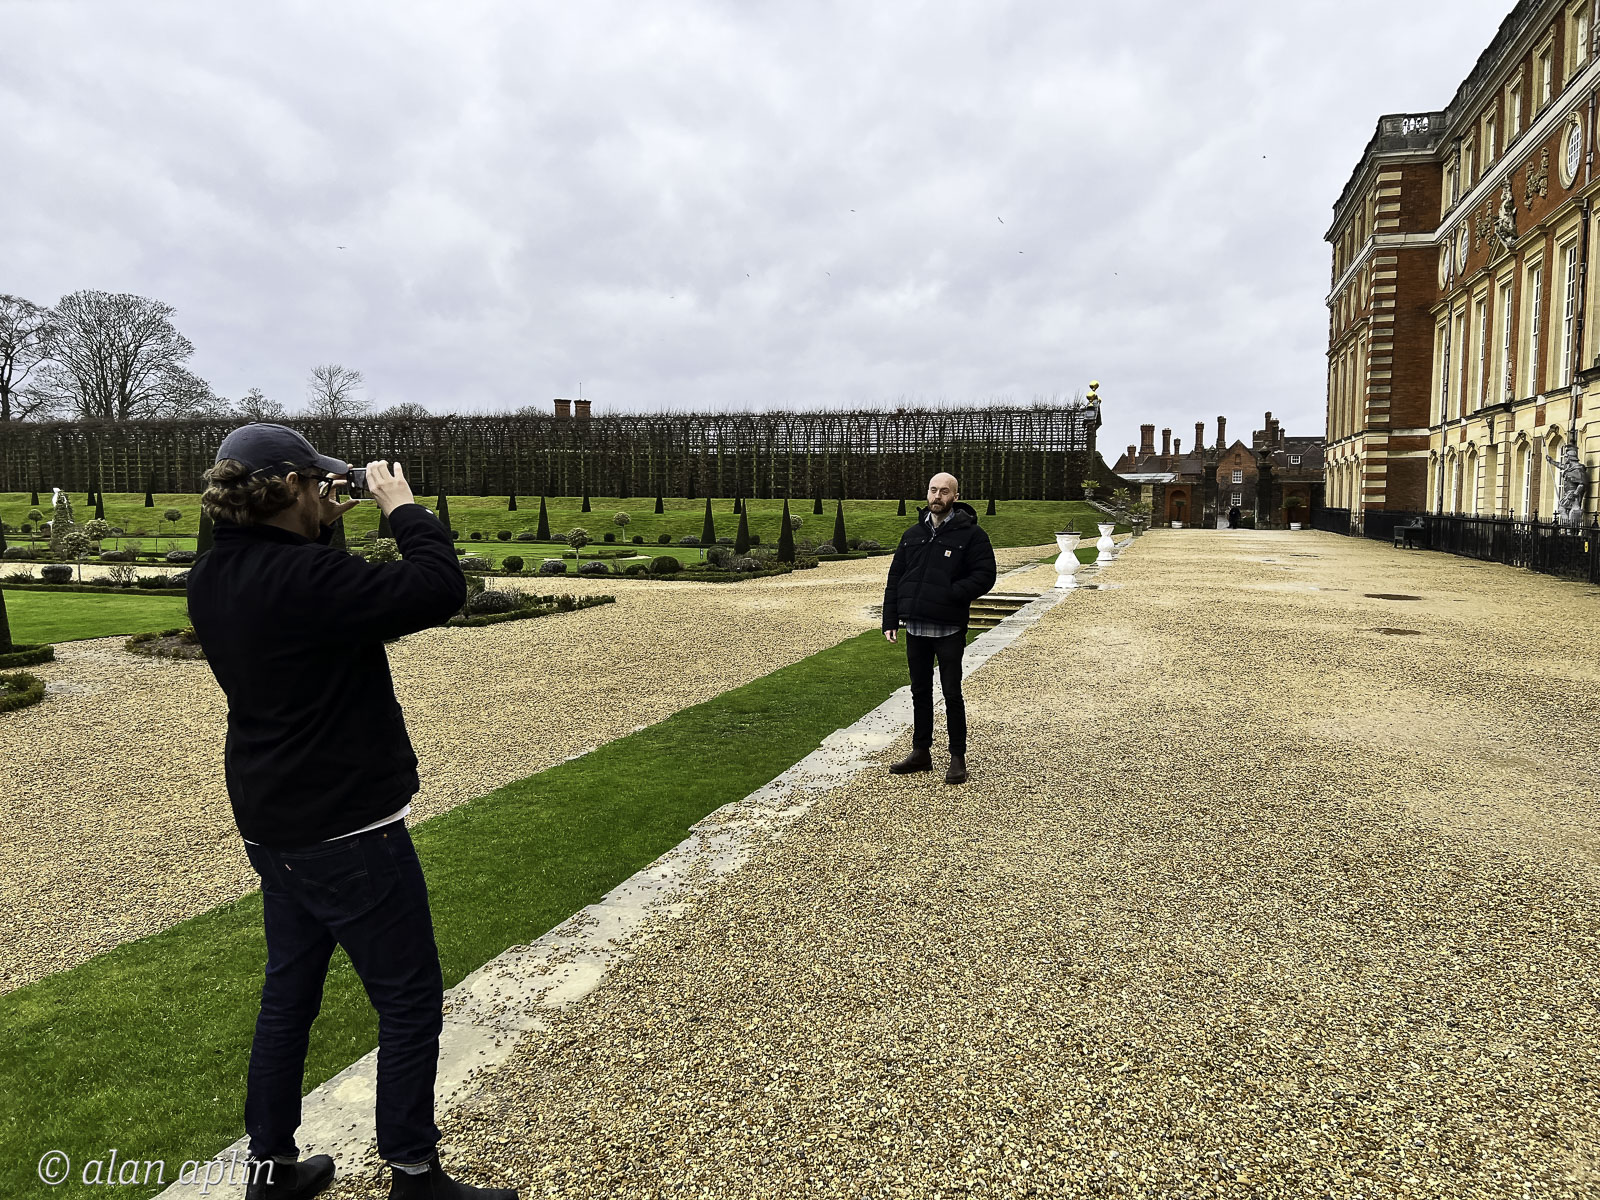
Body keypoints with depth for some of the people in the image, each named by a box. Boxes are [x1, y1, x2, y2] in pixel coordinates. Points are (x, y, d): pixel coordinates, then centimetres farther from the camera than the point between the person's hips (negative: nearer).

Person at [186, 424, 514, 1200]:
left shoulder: (213, 579, 2)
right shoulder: (306, 577, -26)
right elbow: (439, 590, -28)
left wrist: (322, 528, 9)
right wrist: (403, 509, -13)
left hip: (272, 826, 9)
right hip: (347, 830, -9)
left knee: (288, 992, 22)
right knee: (410, 1000, 6)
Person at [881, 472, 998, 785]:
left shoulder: (970, 534, -5)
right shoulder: (912, 534, 11)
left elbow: (984, 576, -11)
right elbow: (895, 579, 12)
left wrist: (949, 594, -21)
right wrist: (890, 620, 5)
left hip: (949, 630, -5)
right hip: (915, 629, 5)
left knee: (952, 694, 2)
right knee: (920, 692, 14)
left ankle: (958, 758, 14)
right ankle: (921, 752, 26)